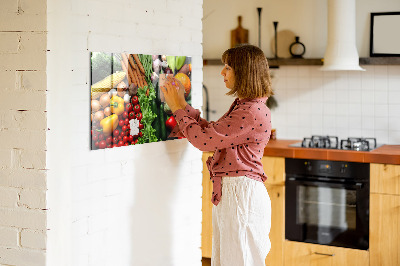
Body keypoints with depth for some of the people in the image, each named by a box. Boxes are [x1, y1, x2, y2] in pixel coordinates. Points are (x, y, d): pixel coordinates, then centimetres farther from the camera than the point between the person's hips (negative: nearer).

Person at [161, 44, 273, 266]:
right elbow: (211, 132, 18)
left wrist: (178, 108, -7)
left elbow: (204, 139, -19)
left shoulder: (253, 112, -20)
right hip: (228, 192, 10)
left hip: (241, 193, -10)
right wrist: (182, 104, 15)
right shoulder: (242, 106, 14)